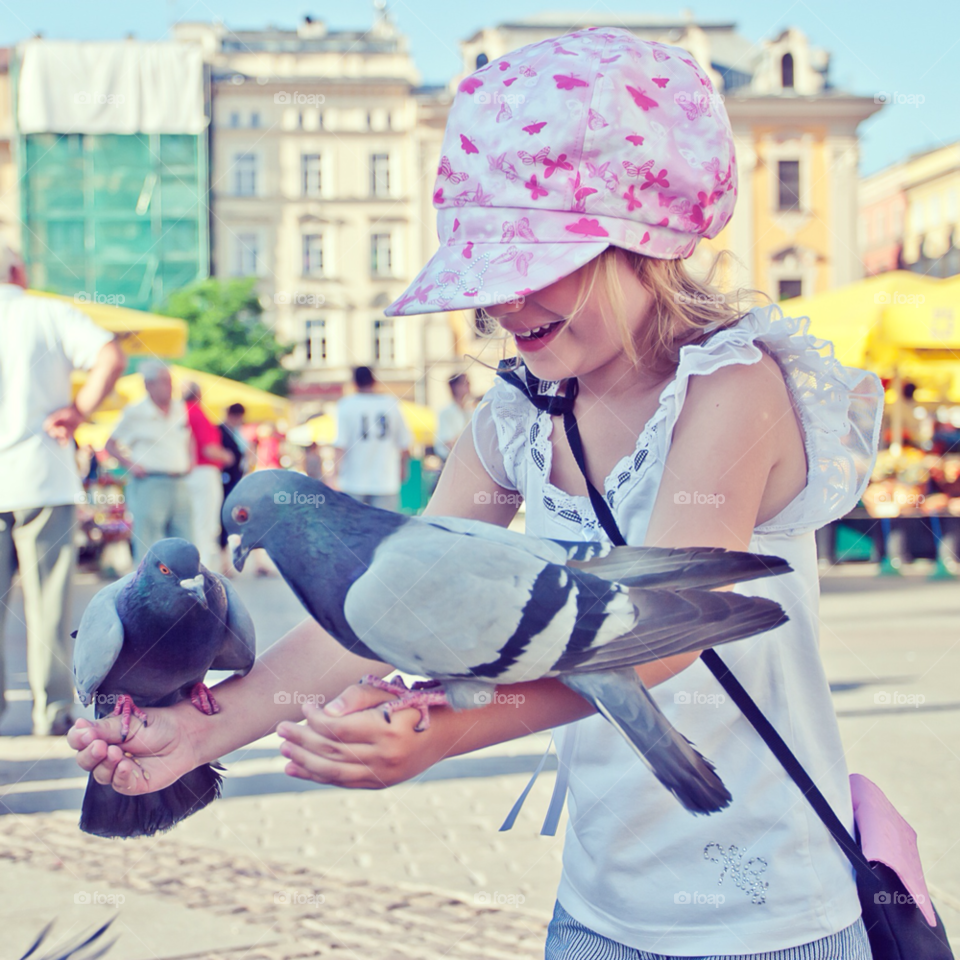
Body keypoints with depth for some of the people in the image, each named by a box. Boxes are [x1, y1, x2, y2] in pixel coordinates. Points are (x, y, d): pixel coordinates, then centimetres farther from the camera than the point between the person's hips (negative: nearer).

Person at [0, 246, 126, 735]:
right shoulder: (50, 313, 3)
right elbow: (111, 356, -11)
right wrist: (80, 412, -6)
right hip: (42, 475, -1)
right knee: (47, 596, 2)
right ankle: (52, 709, 3)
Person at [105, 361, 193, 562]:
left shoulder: (180, 408, 11)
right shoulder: (134, 413, -3)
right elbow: (110, 445, 2)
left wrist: (189, 460, 14)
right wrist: (131, 464, -10)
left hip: (179, 484, 5)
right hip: (149, 484, -5)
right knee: (148, 550, -6)